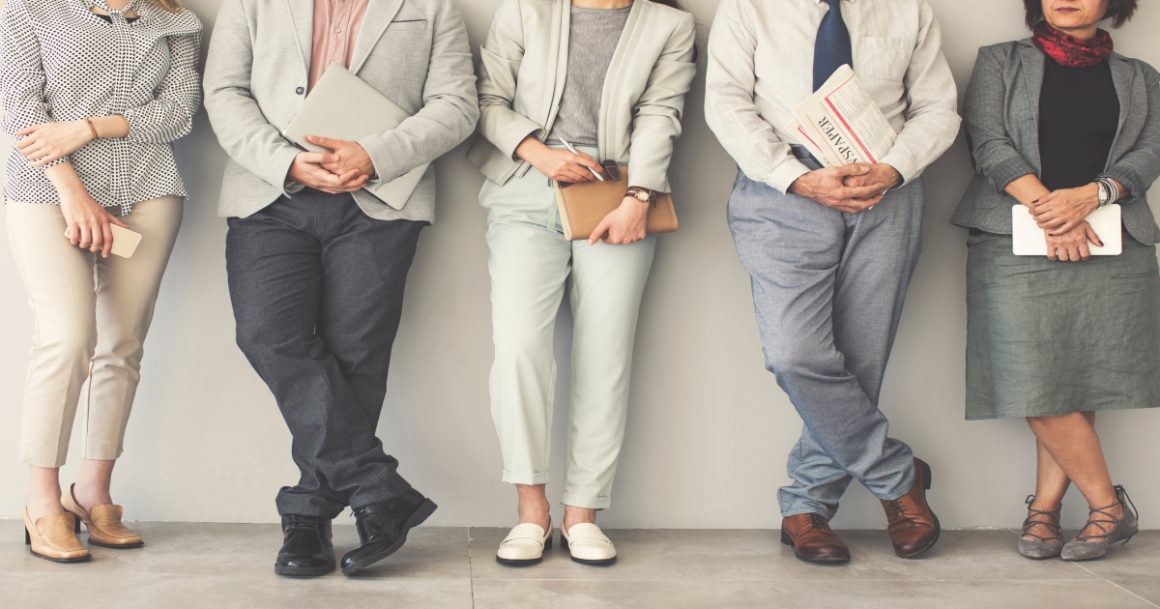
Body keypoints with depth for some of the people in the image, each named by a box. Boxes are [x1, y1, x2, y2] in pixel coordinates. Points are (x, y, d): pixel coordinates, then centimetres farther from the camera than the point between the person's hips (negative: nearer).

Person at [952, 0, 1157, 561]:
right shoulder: (1000, 62, 14)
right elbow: (988, 141, 1)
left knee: (1079, 385, -3)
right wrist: (1047, 207, -12)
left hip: (1110, 248, 2)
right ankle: (1110, 508, 5)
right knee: (1040, 388, -8)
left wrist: (1089, 194, -14)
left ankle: (1044, 508, 7)